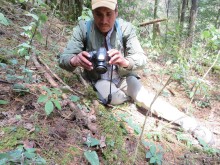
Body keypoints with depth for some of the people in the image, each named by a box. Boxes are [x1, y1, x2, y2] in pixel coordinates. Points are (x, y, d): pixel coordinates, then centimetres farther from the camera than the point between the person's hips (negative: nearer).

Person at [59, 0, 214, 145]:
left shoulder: (126, 28, -19)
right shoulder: (83, 28, -19)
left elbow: (142, 59, -25)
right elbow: (64, 57, -21)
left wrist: (126, 61, -49)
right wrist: (75, 60, -47)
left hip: (123, 76, 0)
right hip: (99, 79, 0)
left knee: (144, 97, -24)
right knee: (113, 98, -30)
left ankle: (187, 122, -16)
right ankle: (133, 94, 3)